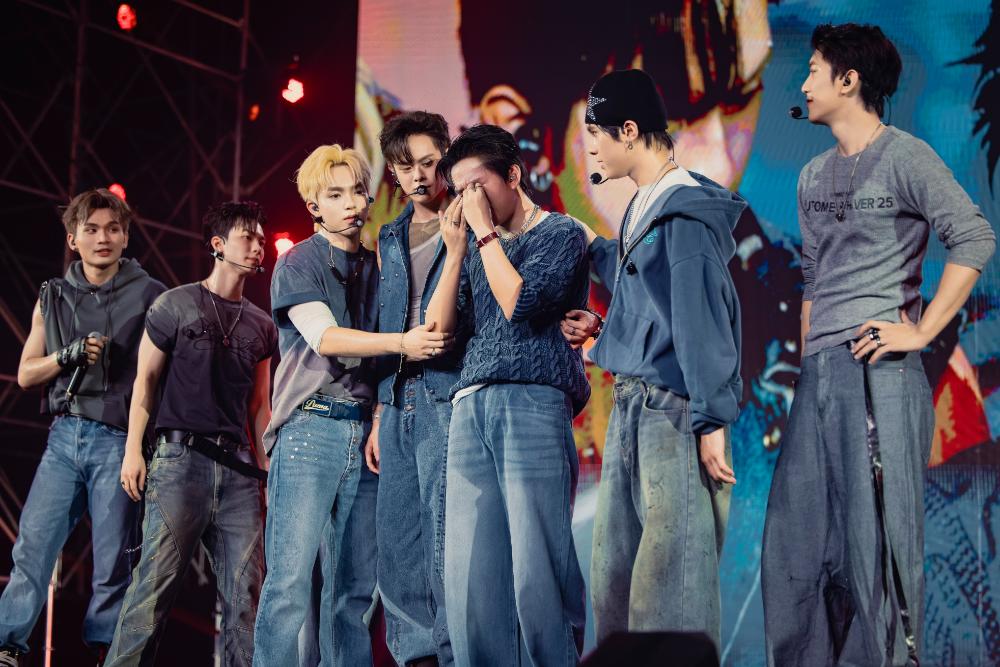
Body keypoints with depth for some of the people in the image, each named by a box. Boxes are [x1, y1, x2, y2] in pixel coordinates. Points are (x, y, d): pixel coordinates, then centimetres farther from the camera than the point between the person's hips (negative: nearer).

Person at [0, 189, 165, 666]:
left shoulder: (149, 296, 3)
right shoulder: (53, 297, 14)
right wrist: (68, 356, -5)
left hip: (117, 439, -3)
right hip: (63, 436, 3)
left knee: (112, 560, -1)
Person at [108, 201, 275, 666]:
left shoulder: (261, 325, 17)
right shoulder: (175, 305, 5)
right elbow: (146, 380, 5)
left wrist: (268, 470, 12)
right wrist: (133, 450, -4)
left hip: (238, 467, 4)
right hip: (181, 456, -4)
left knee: (245, 591, -1)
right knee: (156, 582, -11)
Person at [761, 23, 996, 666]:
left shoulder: (903, 156, -3)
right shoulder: (815, 175, 20)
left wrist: (921, 331, -15)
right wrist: (809, 357, 18)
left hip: (879, 370, -8)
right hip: (819, 374, 8)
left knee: (873, 537, -6)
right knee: (796, 538, 8)